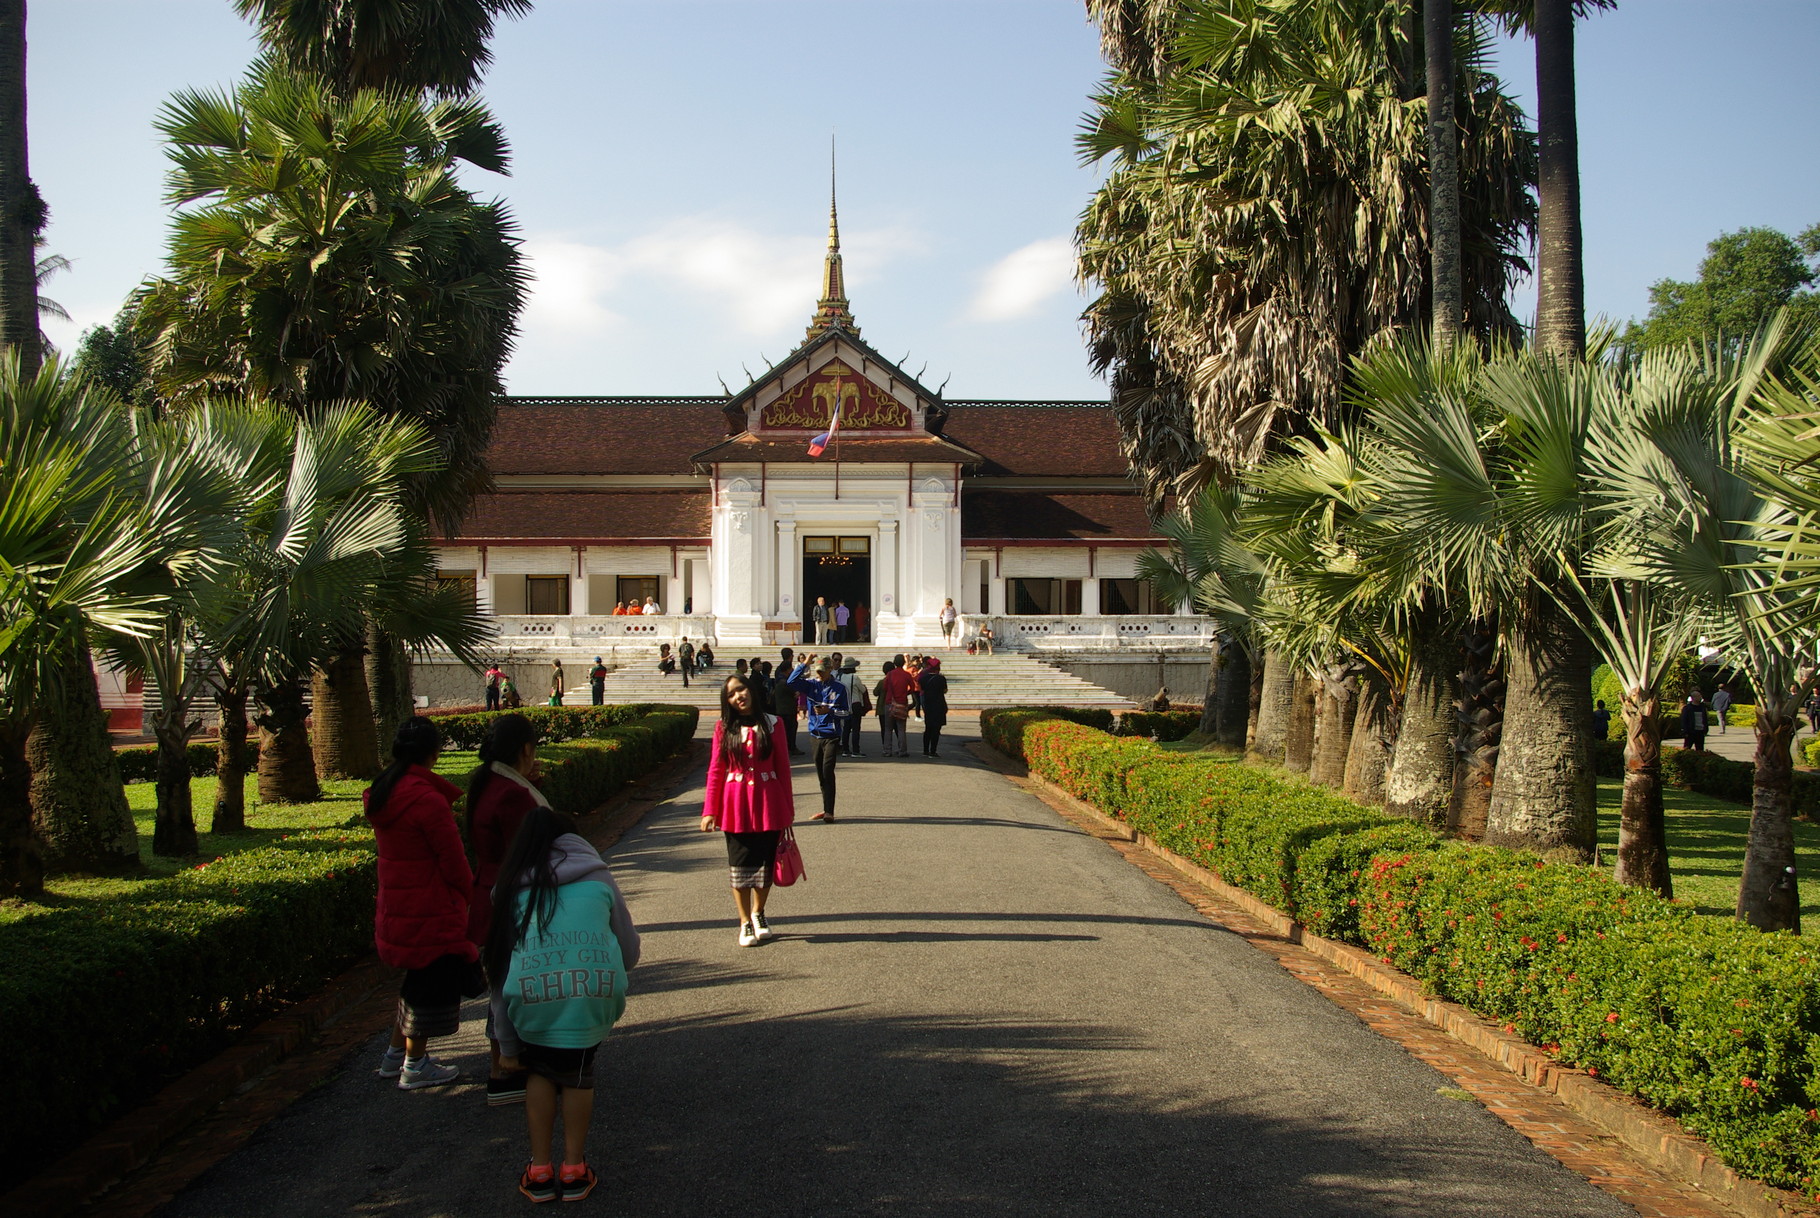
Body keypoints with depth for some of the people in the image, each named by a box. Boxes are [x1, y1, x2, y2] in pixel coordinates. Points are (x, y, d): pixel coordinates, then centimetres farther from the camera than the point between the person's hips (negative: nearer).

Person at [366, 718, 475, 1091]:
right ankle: (415, 1067, 18)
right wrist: (468, 892, 2)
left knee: (419, 981, 24)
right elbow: (453, 861, -17)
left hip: (395, 904, 9)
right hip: (430, 913, -9)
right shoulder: (427, 799, -22)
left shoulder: (381, 793, 5)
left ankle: (395, 1055, 33)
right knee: (430, 984, 7)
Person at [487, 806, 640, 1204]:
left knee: (540, 1071, 25)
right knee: (578, 1074, 22)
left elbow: (500, 970, 22)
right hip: (595, 990, 0)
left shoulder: (510, 890, 22)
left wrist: (508, 1046, 28)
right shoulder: (597, 878, 20)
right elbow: (630, 953, 21)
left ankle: (540, 1171, 29)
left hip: (534, 992, 0)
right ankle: (573, 1170, 28)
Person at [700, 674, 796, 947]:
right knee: (740, 863, 5)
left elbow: (783, 767, 2)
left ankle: (758, 912, 30)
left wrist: (788, 809, 1)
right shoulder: (724, 728, 1)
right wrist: (709, 810, -6)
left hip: (768, 803, 0)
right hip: (736, 804, 0)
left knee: (765, 861, 8)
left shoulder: (771, 724, 1)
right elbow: (715, 770, 0)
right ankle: (745, 922, 16)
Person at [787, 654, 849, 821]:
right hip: (815, 734, 4)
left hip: (831, 735, -4)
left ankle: (829, 811, -14)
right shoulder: (811, 684, 6)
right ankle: (826, 810, 20)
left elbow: (845, 712, -1)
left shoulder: (839, 688, -2)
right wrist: (804, 664, -13)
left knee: (827, 771, -14)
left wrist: (829, 711, -18)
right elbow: (792, 682, -9)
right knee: (820, 774, 11)